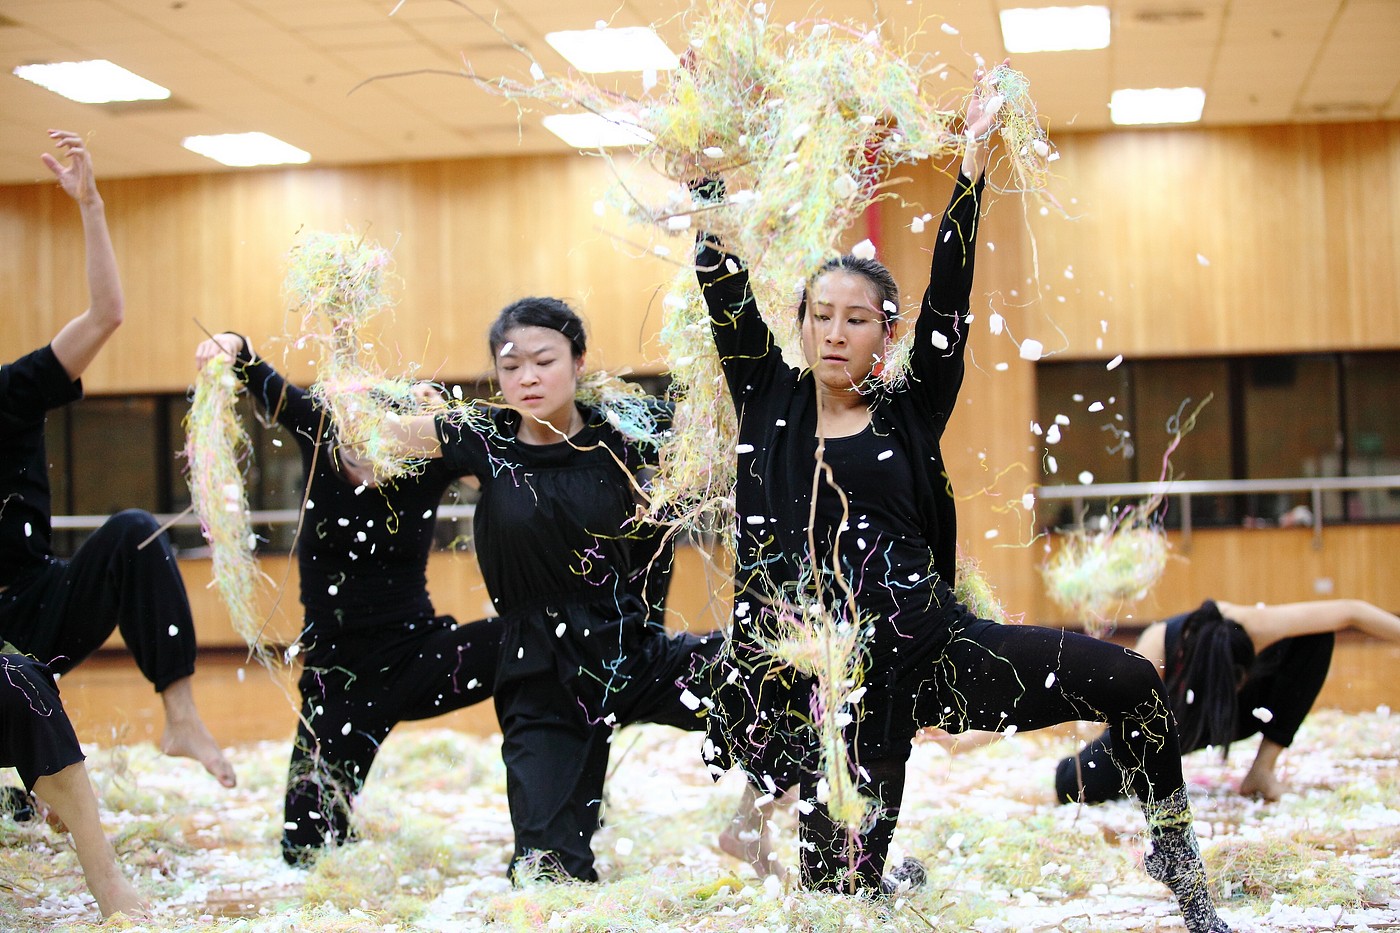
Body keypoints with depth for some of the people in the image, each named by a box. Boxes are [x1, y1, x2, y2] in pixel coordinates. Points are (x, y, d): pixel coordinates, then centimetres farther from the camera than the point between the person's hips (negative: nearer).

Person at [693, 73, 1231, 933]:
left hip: (933, 647, 1)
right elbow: (725, 291, 1)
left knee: (1133, 682, -13)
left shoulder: (910, 412, 7)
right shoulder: (770, 405, 7)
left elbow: (949, 294, 0)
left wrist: (973, 160, -4)